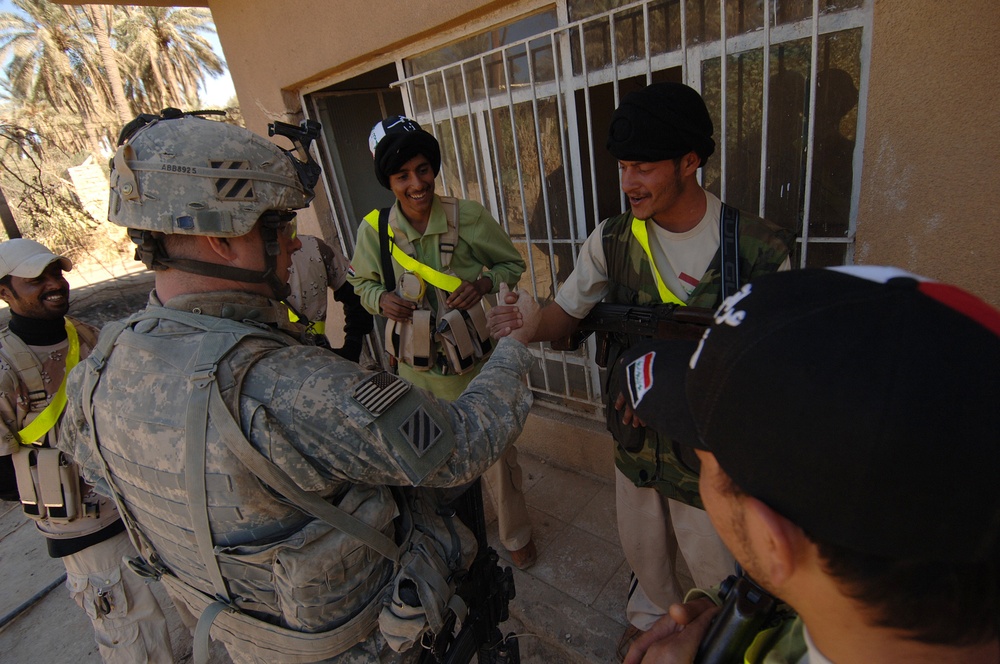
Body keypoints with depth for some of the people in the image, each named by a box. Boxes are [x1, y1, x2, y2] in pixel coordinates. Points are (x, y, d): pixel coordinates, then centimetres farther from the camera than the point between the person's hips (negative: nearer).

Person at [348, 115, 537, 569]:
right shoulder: (374, 229, -9)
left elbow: (513, 264, -3)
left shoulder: (469, 217, -15)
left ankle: (515, 534, 42)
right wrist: (380, 299, -15)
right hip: (415, 367, 3)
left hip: (473, 365, -2)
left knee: (495, 455, 11)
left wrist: (484, 283, -23)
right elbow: (362, 282, 7)